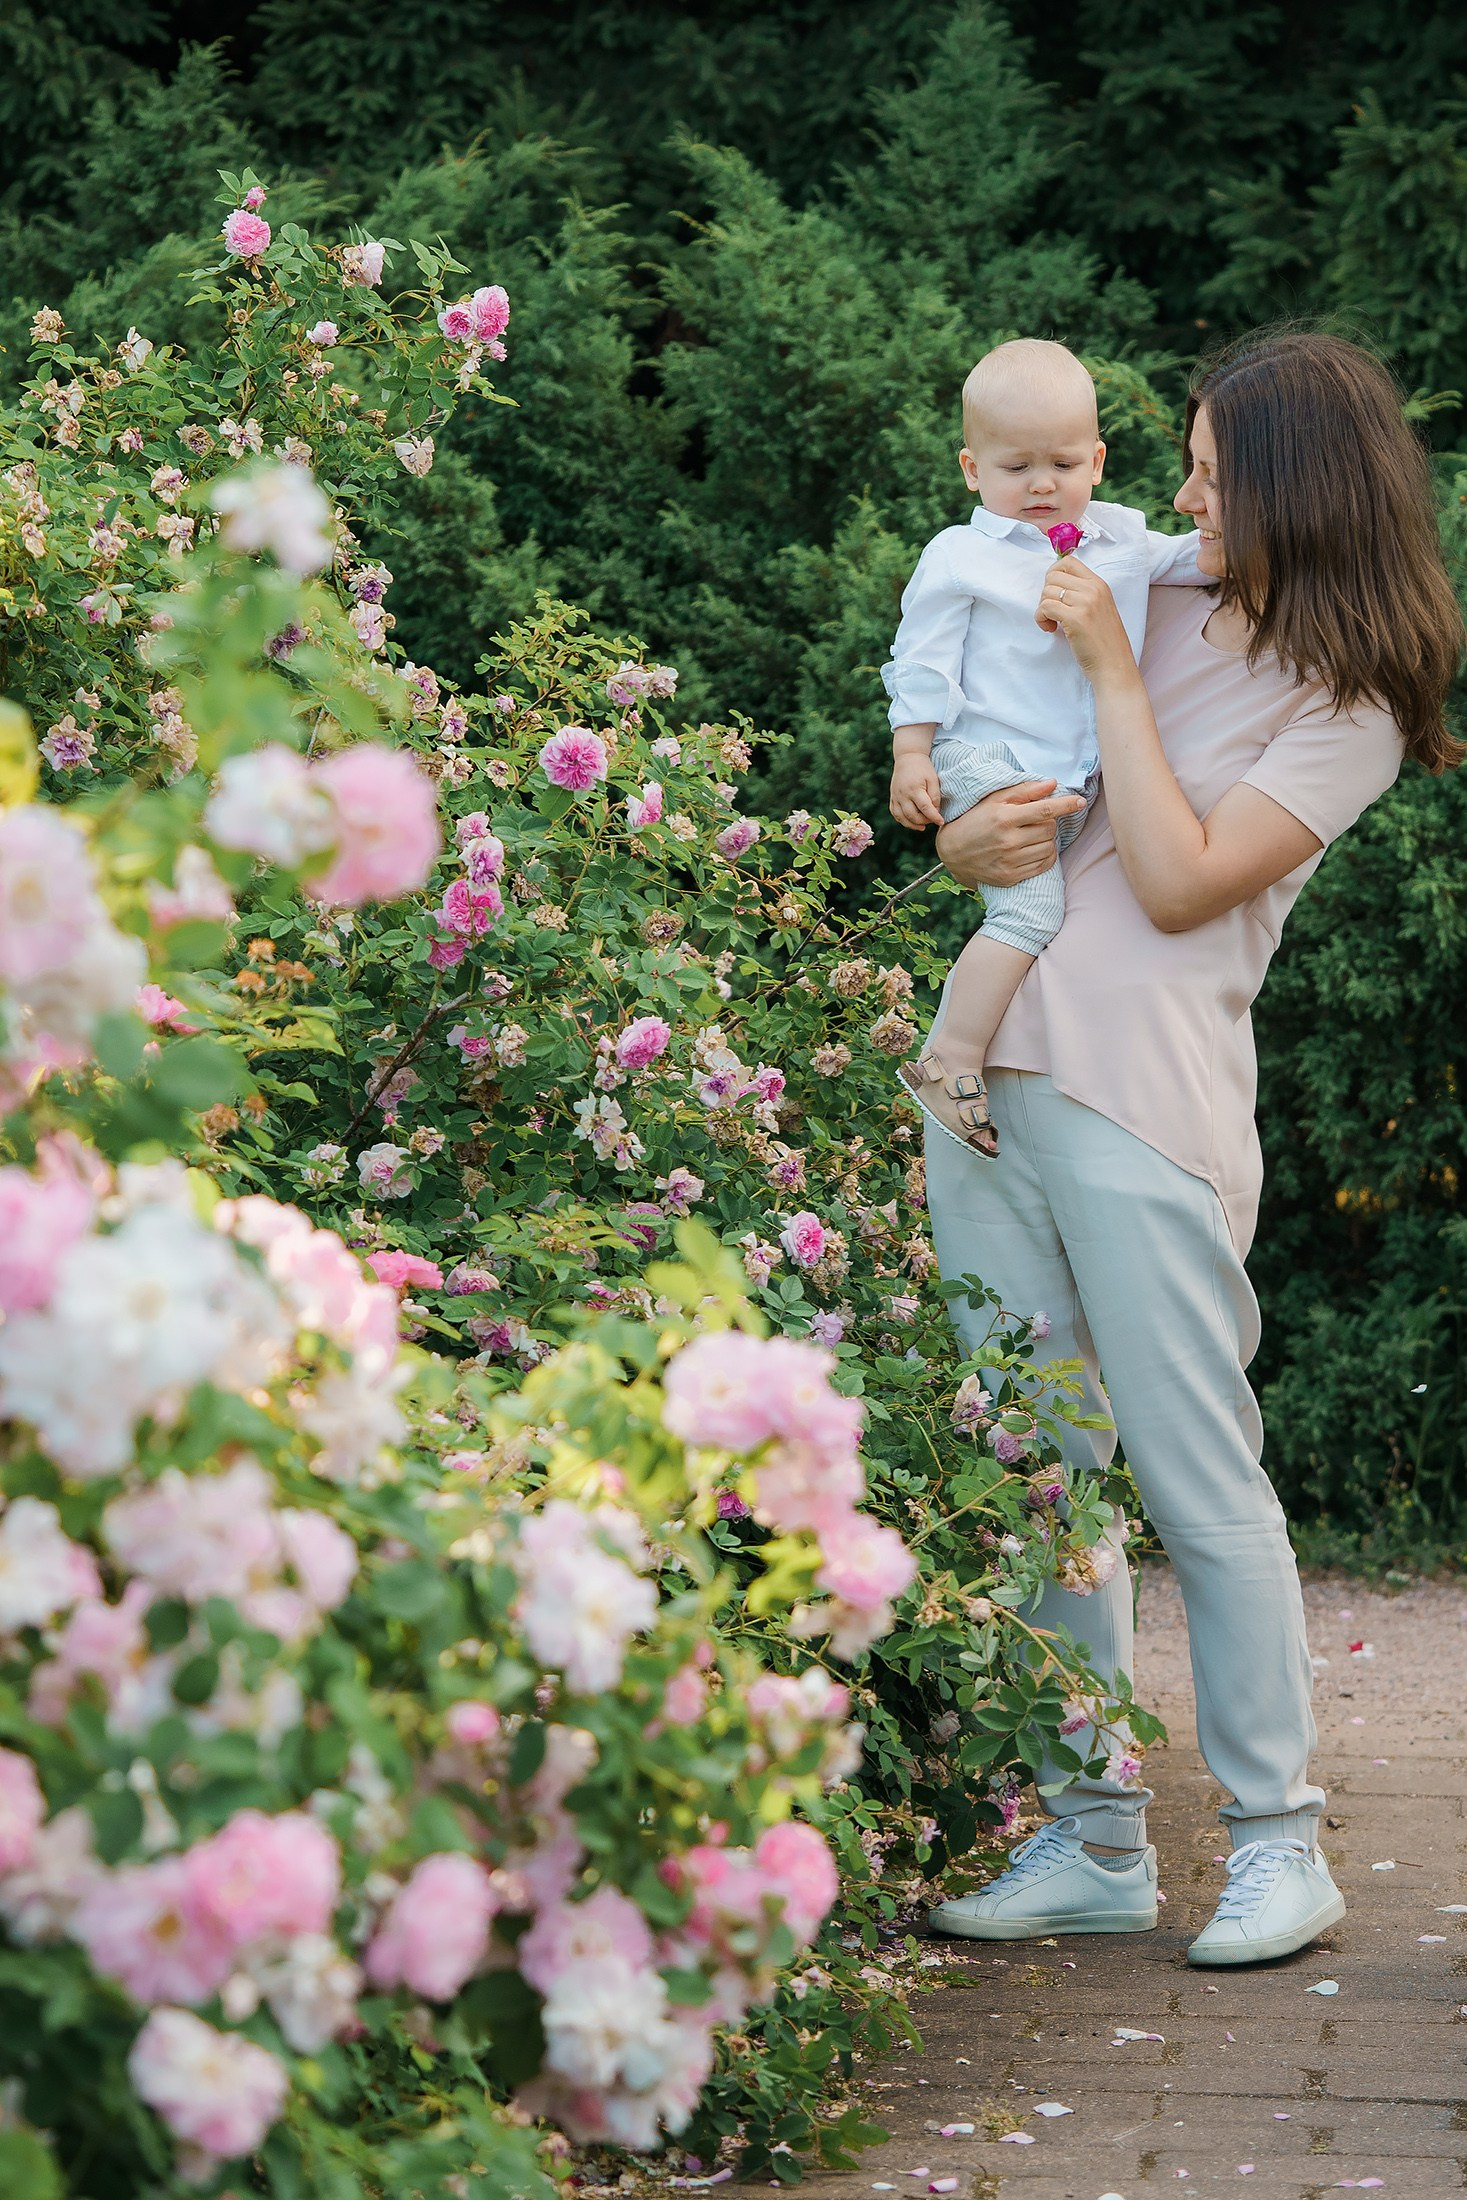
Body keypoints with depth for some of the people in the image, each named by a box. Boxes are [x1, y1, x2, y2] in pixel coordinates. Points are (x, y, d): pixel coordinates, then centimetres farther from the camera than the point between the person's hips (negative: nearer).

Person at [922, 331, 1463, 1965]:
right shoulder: (1155, 603, 16)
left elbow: (1181, 882, -12)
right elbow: (966, 786, 21)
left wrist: (1110, 672, -7)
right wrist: (967, 840, -3)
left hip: (1143, 1107, -6)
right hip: (991, 1075, 6)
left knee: (1198, 1483, -3)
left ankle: (1278, 1843, 9)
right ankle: (1095, 1845, 14)